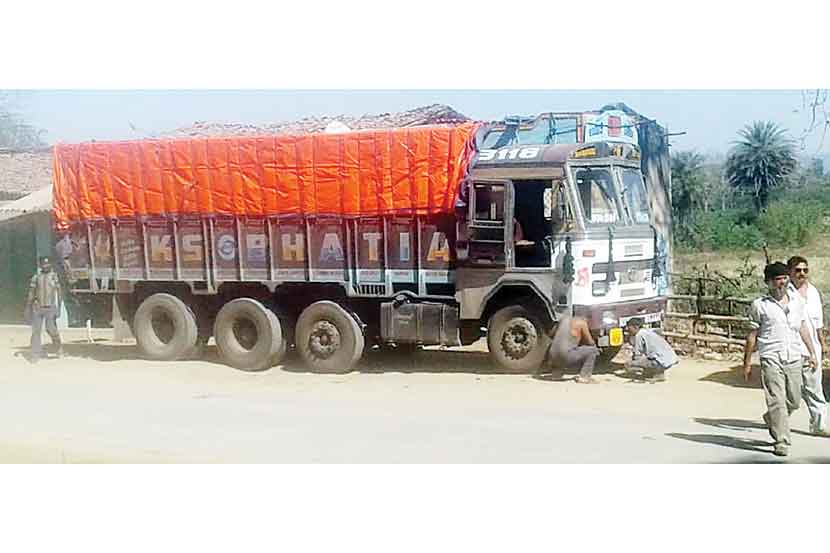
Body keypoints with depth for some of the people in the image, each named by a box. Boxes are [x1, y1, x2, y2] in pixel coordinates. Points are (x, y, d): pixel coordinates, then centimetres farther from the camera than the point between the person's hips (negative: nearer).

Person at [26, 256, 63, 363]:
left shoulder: (54, 277, 2)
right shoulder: (36, 277, 8)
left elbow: (58, 293, 1)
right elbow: (31, 293, 12)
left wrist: (59, 308, -4)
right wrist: (28, 307, 9)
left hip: (50, 308, -3)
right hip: (37, 308, 3)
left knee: (51, 329, -7)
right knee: (36, 331, -1)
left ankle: (59, 346, 20)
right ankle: (36, 354, 4)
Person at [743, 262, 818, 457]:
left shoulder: (796, 302, 12)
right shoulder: (760, 305, -1)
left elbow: (803, 328, 22)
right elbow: (752, 335, 2)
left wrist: (812, 352, 20)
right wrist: (747, 362, 3)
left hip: (794, 359, 5)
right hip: (771, 360, -5)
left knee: (794, 401, 10)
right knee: (777, 401, -9)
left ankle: (771, 419, 38)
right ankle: (782, 442, -3)